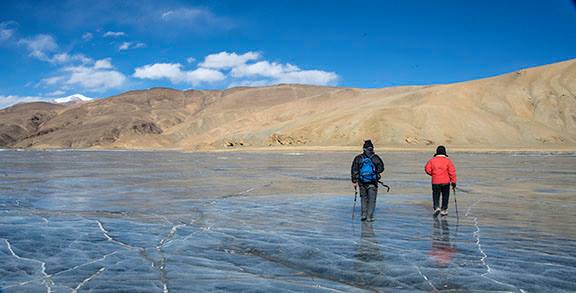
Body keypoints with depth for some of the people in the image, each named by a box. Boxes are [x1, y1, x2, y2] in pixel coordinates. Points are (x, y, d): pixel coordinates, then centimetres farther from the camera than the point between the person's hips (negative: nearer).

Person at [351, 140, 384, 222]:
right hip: (373, 183, -2)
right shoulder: (375, 158, -5)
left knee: (364, 198, 17)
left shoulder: (358, 158, 1)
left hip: (362, 182, 2)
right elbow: (381, 168, -1)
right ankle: (370, 217, 3)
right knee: (371, 200, 6)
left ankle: (364, 214, 11)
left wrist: (354, 181, 4)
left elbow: (354, 170, 0)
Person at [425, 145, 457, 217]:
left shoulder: (432, 160, -1)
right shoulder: (448, 161, -4)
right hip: (445, 182, 0)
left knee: (436, 196, 8)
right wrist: (453, 181, -3)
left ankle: (436, 207, -14)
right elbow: (452, 172, -7)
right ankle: (444, 210, 16)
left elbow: (427, 169, -4)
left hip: (435, 182, 0)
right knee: (445, 196, 13)